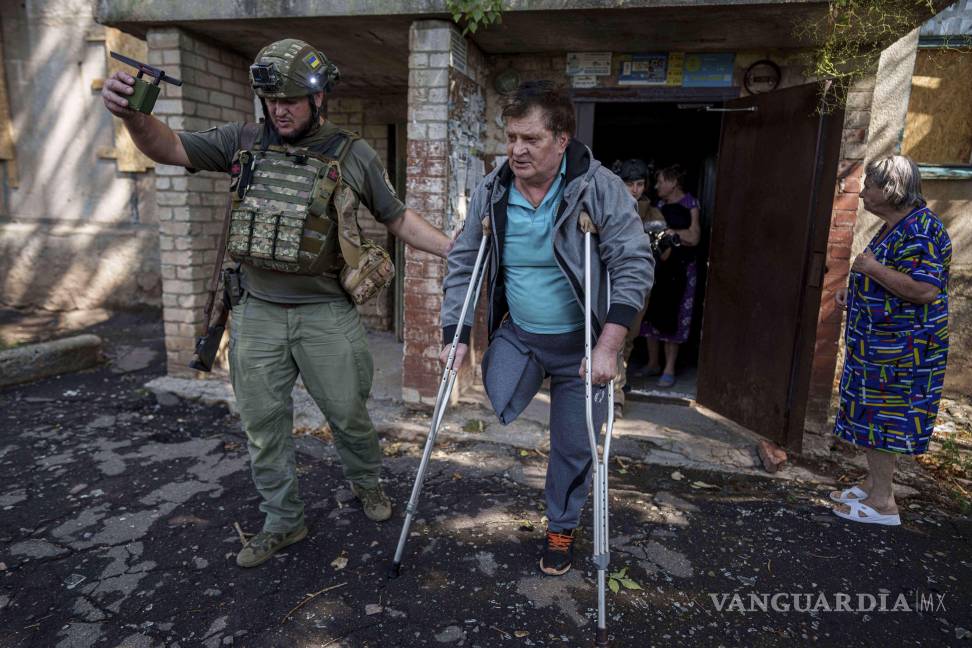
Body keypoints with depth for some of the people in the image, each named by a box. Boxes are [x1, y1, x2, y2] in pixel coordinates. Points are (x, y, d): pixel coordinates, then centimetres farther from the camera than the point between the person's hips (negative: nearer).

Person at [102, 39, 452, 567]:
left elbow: (397, 219, 4)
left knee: (348, 412, 11)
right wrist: (132, 114, -20)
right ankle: (282, 522, 30)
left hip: (326, 314, -2)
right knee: (263, 425, 11)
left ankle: (365, 482, 41)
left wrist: (452, 248, -4)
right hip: (258, 313, 3)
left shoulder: (354, 155, -3)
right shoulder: (244, 142, 3)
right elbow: (167, 148, 1)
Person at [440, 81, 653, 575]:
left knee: (573, 446, 8)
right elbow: (463, 263, 2)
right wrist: (456, 336, -6)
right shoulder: (491, 193, -4)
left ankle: (562, 527, 36)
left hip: (580, 341, -2)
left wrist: (609, 346, -23)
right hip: (516, 334, 2)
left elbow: (634, 265, -15)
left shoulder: (600, 188, -14)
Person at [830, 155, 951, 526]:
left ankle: (882, 503, 10)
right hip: (880, 342, 10)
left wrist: (872, 268, -21)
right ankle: (873, 484, 30)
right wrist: (854, 292, 12)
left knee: (880, 416, -2)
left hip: (898, 347, -10)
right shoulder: (894, 228, 13)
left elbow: (924, 289, -29)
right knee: (872, 415, 16)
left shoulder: (920, 229, -19)